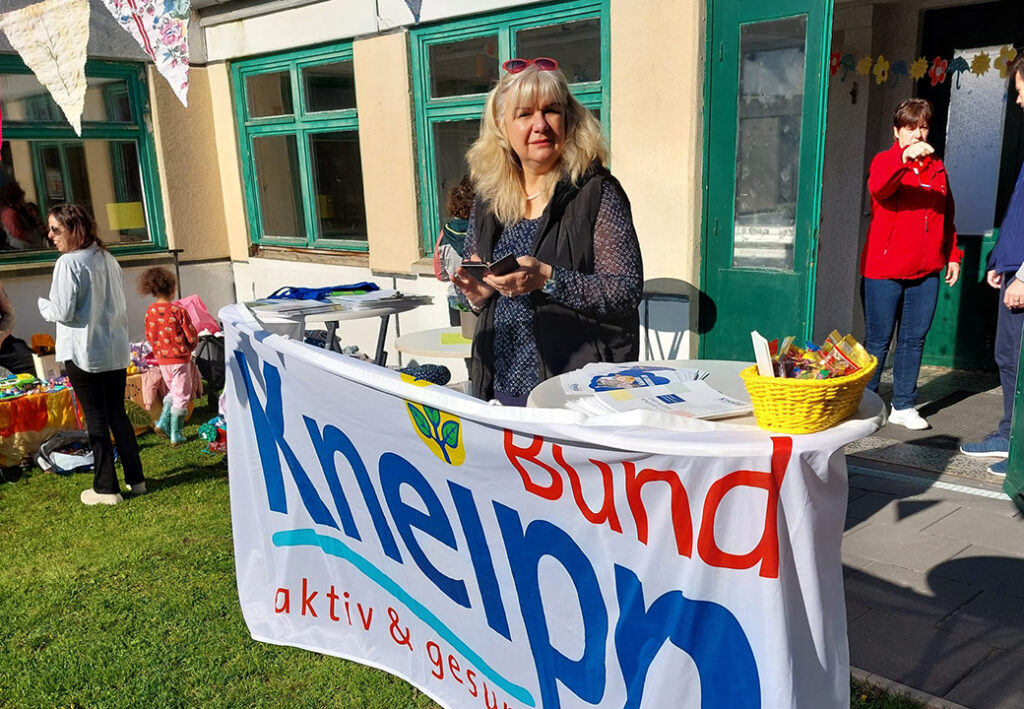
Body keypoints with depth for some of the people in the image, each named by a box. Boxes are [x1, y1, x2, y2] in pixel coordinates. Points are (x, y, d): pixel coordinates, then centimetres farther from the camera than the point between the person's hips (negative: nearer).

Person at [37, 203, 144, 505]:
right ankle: (136, 478, 19)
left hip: (85, 354, -7)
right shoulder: (107, 258, 8)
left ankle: (106, 488, 9)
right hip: (116, 351, 7)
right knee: (117, 414, 14)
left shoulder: (69, 263, -15)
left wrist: (43, 304, 4)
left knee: (96, 419, 1)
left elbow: (62, 312, -15)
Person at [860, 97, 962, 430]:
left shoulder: (937, 168, 14)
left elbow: (947, 216, 20)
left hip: (926, 272, 5)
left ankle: (903, 406, 20)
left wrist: (953, 255, 14)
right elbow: (878, 186, -27)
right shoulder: (885, 160, -3)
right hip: (884, 271, -5)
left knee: (914, 340, 9)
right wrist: (905, 157, -43)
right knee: (878, 341, 1)